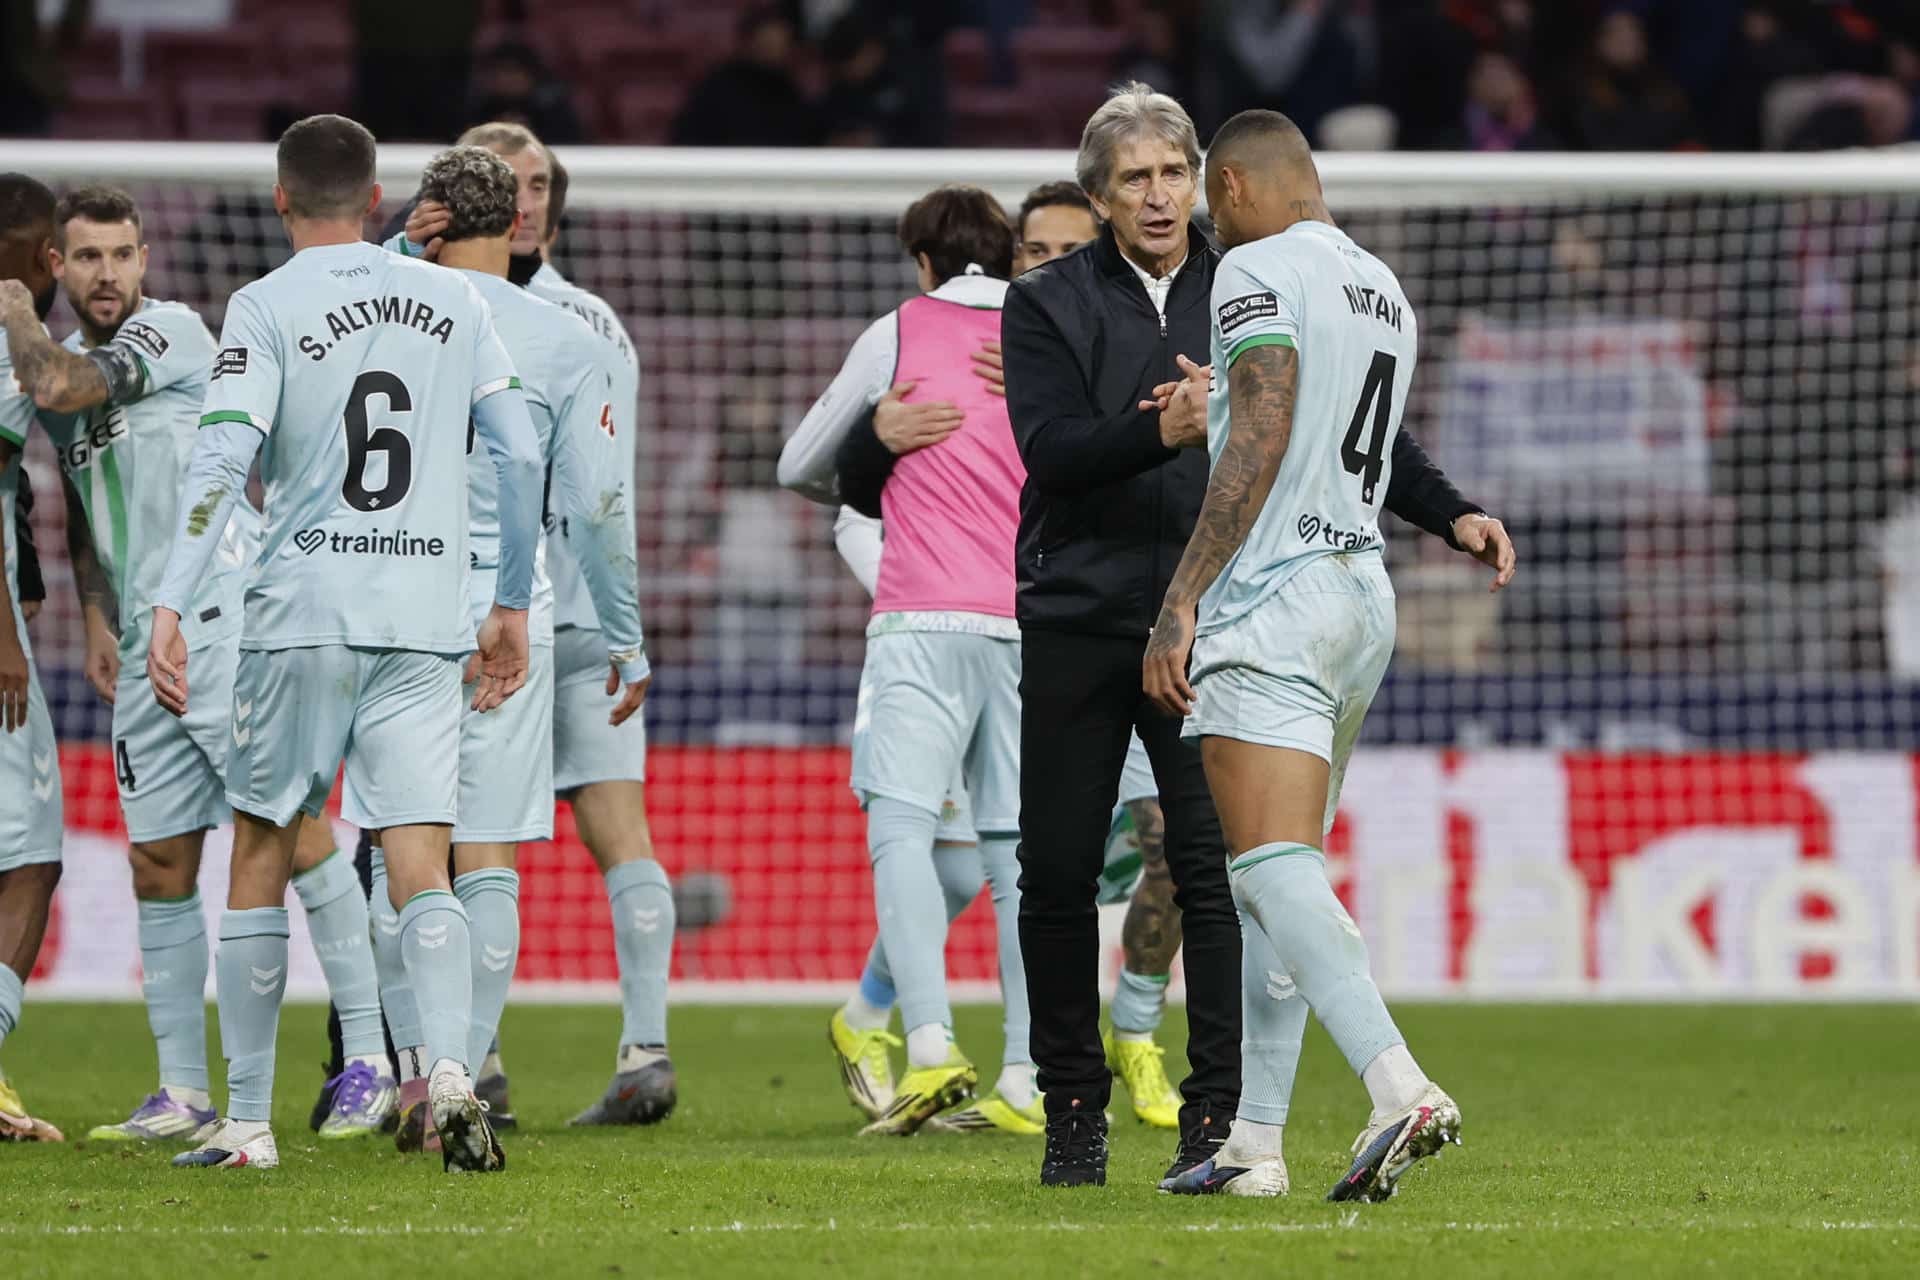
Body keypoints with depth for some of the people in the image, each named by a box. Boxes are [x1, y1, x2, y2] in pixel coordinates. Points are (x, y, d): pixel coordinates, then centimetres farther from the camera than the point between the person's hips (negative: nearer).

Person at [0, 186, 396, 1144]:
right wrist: (97, 623, 17)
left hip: (228, 622, -8)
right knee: (159, 868, 7)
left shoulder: (171, 331, -7)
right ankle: (182, 1092, 12)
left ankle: (370, 1058, -7)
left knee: (295, 831, -11)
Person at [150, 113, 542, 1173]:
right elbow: (521, 457, 9)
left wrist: (169, 605, -17)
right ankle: (448, 1067, -27)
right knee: (420, 871, -1)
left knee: (260, 857, 10)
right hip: (427, 623, 2)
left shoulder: (267, 308, -1)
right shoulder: (453, 301, 11)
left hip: (302, 616, -2)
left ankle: (247, 1120, 12)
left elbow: (222, 459, -13)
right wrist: (511, 605, 17)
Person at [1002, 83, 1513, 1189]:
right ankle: (1075, 1108, 16)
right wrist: (1163, 432, -29)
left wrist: (1449, 512, -7)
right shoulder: (1047, 306, 3)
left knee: (1215, 867, -9)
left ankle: (1217, 1115, -4)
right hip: (1077, 620, 0)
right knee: (1059, 871, 2)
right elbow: (1052, 446, -11)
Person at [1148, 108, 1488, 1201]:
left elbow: (1259, 449, -17)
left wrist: (1180, 604, -18)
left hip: (1273, 601, -9)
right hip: (1368, 597, 9)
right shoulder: (1386, 293, 19)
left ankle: (1401, 1090, -33)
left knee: (1275, 867, -16)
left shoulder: (1259, 272, -8)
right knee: (1275, 879, 14)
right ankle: (1256, 1141, 15)